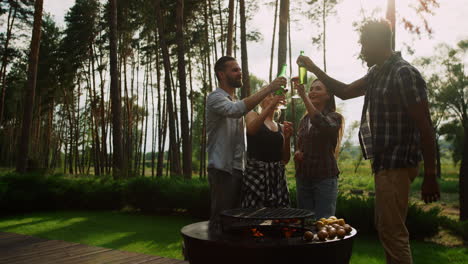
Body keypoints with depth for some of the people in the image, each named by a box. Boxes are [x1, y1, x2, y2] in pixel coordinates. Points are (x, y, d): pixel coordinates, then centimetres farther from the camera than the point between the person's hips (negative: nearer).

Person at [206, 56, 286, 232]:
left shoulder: (236, 100, 20)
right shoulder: (216, 98, -9)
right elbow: (236, 110, -32)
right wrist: (269, 88, -30)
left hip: (239, 169, 9)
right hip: (222, 169, -9)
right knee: (221, 221, -5)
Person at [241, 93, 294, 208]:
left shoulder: (281, 127, 17)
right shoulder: (252, 115, 9)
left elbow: (285, 160, 12)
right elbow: (251, 129, -17)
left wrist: (287, 138, -3)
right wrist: (270, 106, -25)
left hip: (277, 176, 4)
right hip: (256, 173, -4)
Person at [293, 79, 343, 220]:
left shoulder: (334, 117, -3)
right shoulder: (304, 120, 14)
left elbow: (323, 124, -26)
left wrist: (304, 96, -30)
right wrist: (297, 153, 1)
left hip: (325, 177, -5)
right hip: (303, 177, 5)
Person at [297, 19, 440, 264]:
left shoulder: (404, 73, -15)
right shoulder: (376, 73, 13)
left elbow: (425, 127, -17)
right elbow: (345, 92, 23)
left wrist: (430, 176, -17)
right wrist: (314, 69, 14)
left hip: (397, 164, -10)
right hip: (384, 162, 10)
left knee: (392, 233, -5)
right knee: (384, 227, 19)